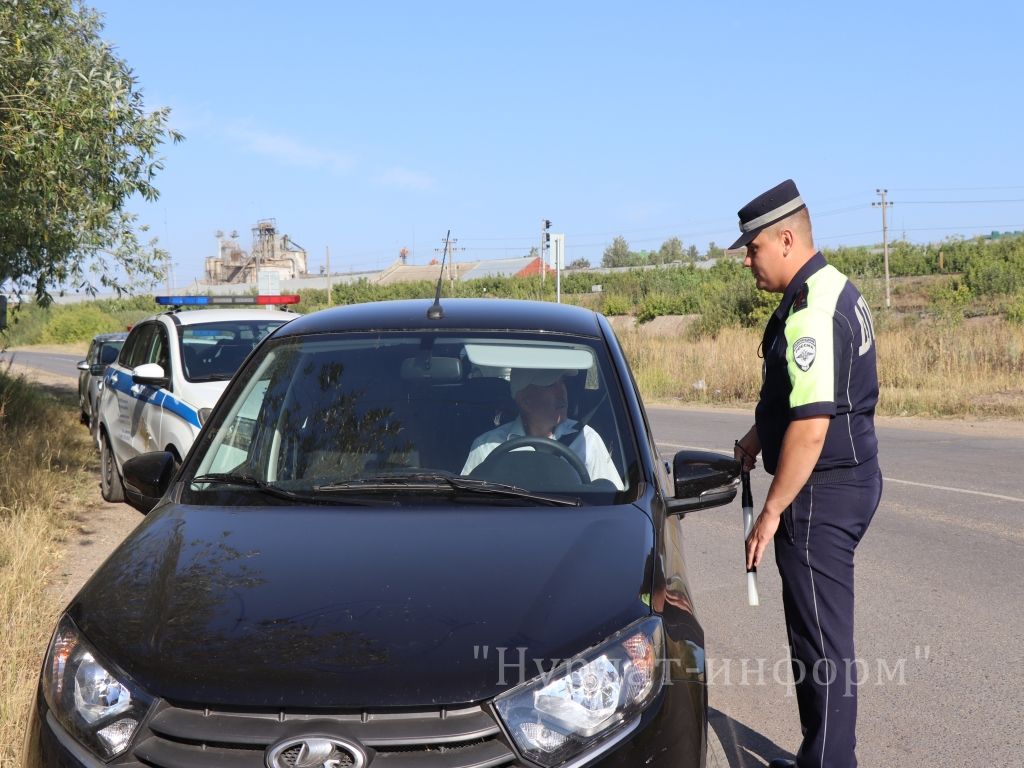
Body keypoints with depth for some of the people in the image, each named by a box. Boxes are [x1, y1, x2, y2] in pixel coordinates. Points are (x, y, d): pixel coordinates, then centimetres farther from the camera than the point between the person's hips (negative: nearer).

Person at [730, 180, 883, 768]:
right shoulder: (836, 290, 11)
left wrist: (772, 511, -20)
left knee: (823, 641, -2)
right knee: (822, 633, 18)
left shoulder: (811, 312, -22)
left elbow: (811, 428, -26)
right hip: (851, 476, 11)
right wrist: (762, 432, 21)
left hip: (823, 490, -11)